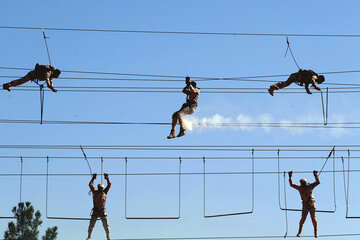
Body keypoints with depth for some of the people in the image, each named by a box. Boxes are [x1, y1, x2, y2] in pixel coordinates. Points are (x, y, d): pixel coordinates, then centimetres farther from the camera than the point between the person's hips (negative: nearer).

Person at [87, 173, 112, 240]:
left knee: (106, 224, -5)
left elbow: (109, 185, 8)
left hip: (102, 211, 0)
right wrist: (93, 178, -1)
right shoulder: (95, 192, 7)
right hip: (95, 211, 0)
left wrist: (107, 178, 1)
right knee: (91, 224, -3)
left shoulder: (104, 192, 9)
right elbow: (90, 185, 4)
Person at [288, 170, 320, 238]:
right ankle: (299, 232, 5)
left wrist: (316, 176, -2)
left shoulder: (310, 186, 5)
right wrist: (290, 177, 4)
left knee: (314, 219, -2)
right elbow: (291, 184, 8)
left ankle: (315, 232, 5)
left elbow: (318, 182, 5)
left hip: (312, 204, 0)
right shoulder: (300, 188, 7)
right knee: (303, 218, -7)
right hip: (305, 204, 0)